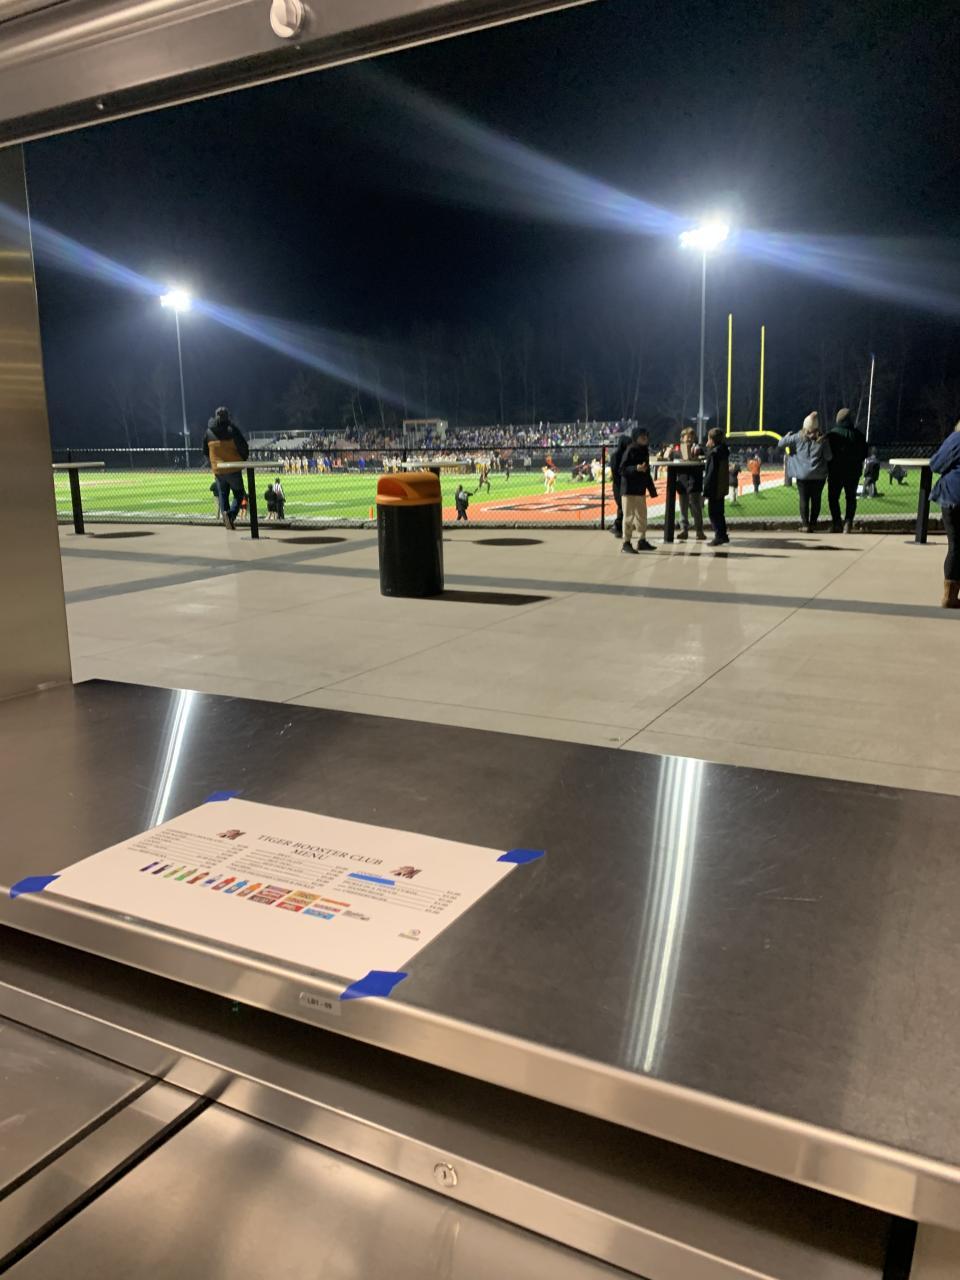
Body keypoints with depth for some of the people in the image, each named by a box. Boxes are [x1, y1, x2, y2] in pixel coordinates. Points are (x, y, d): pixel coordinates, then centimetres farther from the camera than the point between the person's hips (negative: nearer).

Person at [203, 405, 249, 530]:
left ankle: (224, 514, 4)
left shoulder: (209, 431, 6)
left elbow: (205, 451, 15)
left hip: (217, 469, 4)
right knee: (238, 494, 5)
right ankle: (231, 514, -18)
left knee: (223, 495, 16)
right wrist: (243, 460, 7)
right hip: (233, 468, -4)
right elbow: (244, 447, -11)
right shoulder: (232, 429, -9)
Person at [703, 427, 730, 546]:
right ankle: (722, 535, 22)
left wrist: (706, 490, -18)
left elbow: (711, 473, -20)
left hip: (715, 488, -9)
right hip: (722, 487, 9)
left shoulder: (714, 453, -18)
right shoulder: (724, 451, 9)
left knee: (713, 513, -3)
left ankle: (719, 535, -5)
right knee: (719, 512, 17)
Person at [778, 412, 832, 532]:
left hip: (802, 474, 0)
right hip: (819, 476, 0)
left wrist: (789, 434, 18)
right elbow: (828, 457, -3)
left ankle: (805, 524, -1)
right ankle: (813, 524, 6)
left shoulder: (799, 437, -5)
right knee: (816, 499, 8)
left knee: (804, 499, 4)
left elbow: (781, 443, 1)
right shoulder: (823, 439, -5)